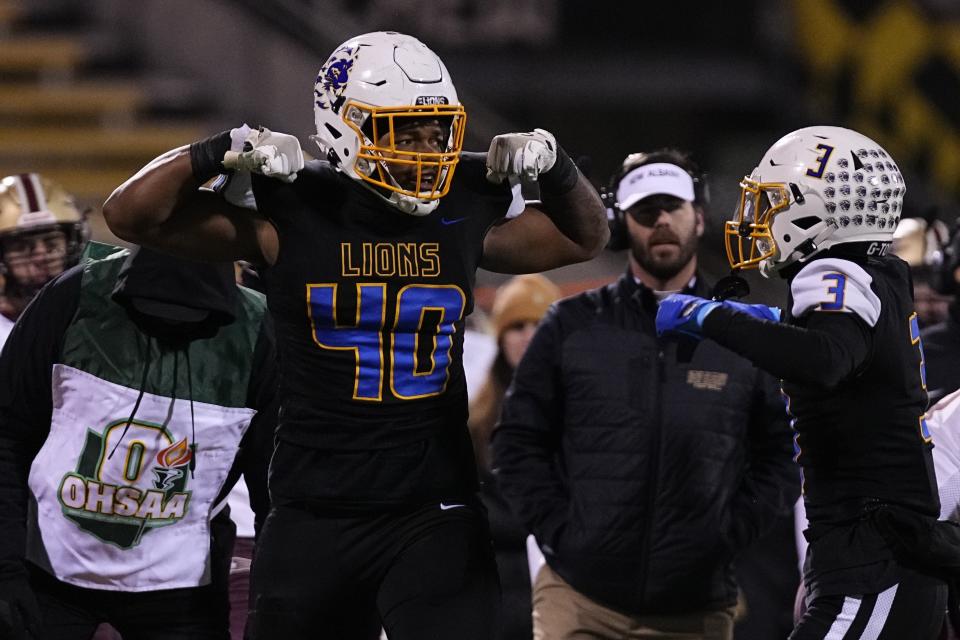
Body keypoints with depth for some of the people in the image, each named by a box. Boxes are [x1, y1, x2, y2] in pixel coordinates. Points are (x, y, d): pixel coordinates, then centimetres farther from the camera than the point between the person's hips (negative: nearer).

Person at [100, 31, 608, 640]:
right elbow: (131, 214, -6)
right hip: (315, 519, -1)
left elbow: (584, 239, 21)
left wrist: (553, 163, 3)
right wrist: (226, 151, -16)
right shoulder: (293, 218, -6)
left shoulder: (465, 217, 3)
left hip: (436, 519, 1)